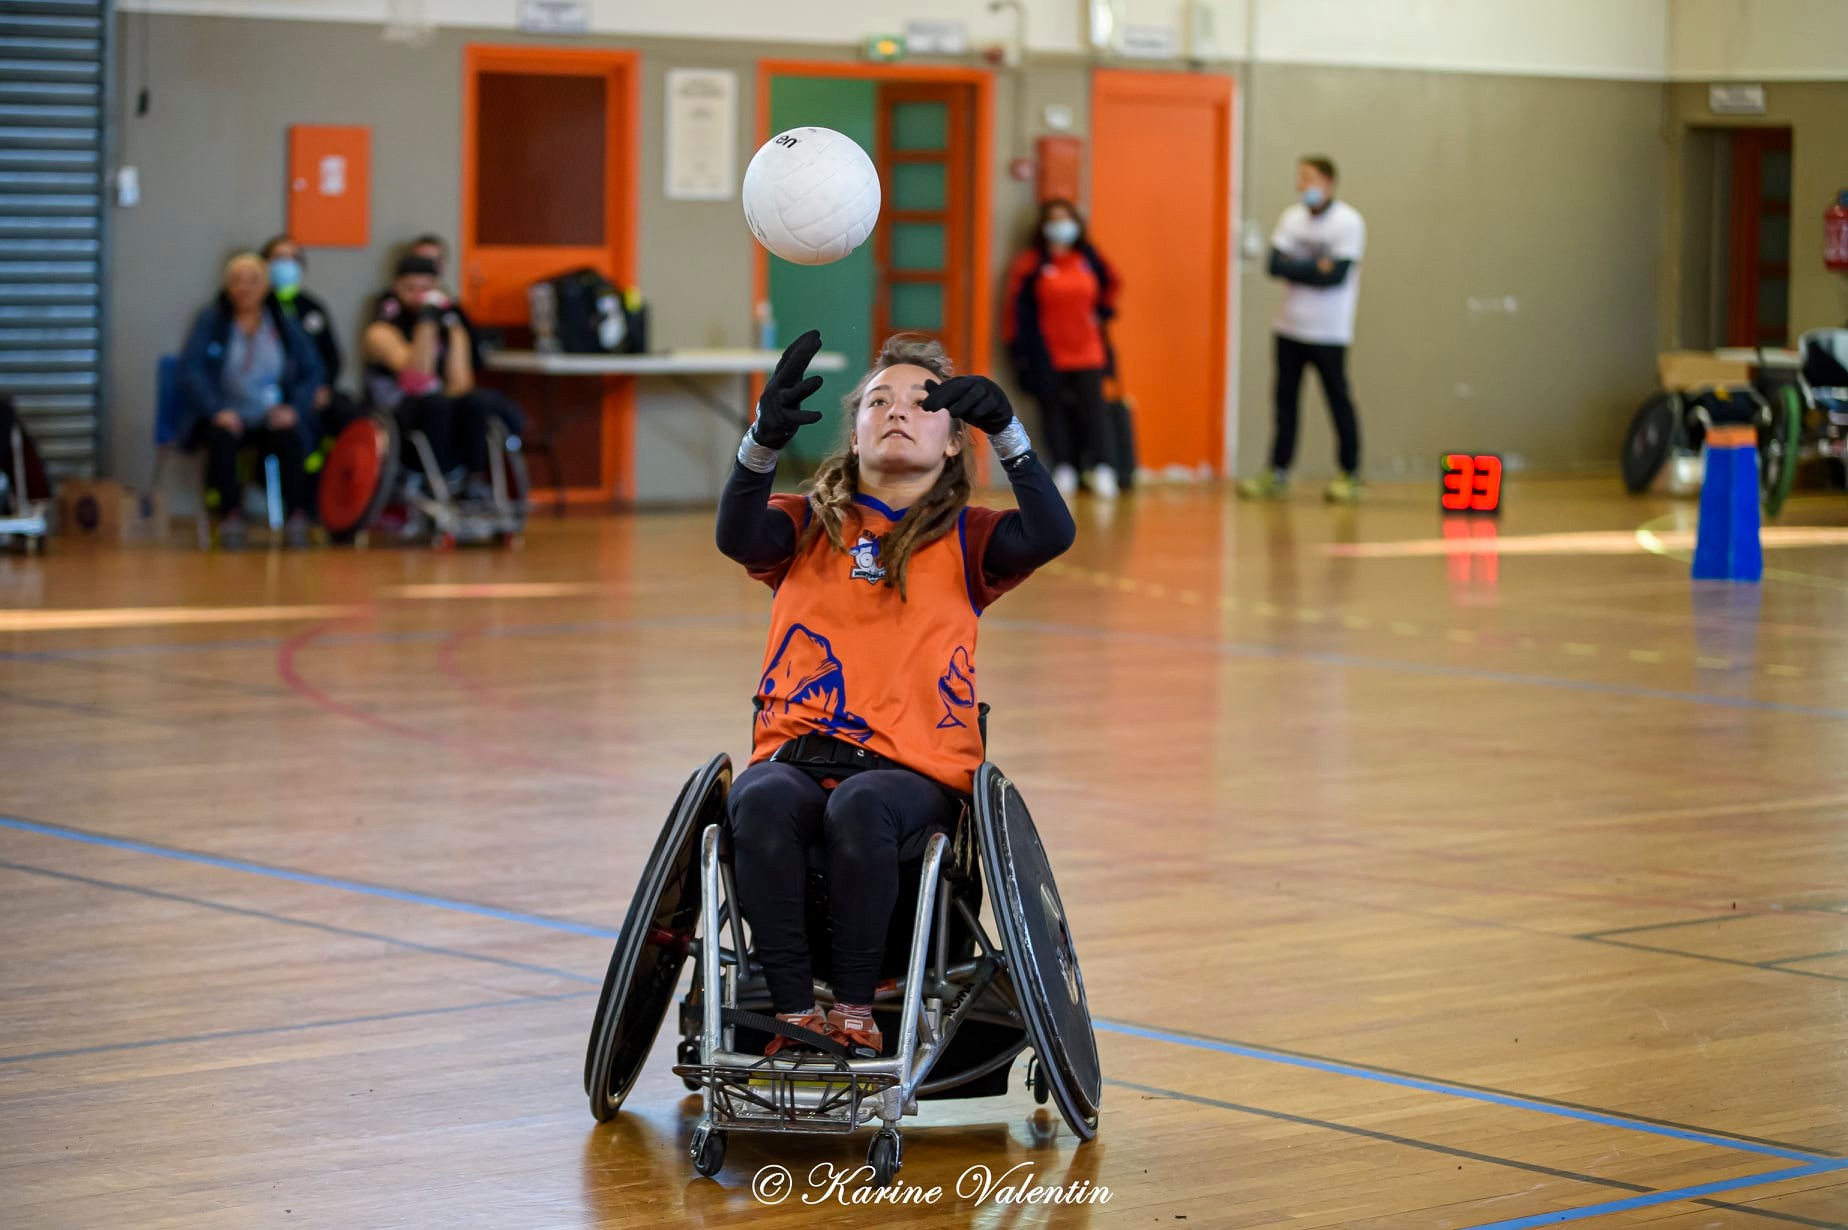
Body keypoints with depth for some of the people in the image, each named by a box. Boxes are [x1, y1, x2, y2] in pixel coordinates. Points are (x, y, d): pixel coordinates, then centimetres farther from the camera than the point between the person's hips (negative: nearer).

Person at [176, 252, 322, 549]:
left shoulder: (283, 323, 9)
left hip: (270, 418, 1)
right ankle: (231, 518, -27)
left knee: (290, 436, -32)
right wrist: (217, 410, -19)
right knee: (221, 436, -35)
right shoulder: (211, 319, 5)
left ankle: (297, 517, -25)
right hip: (228, 415, -1)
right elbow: (190, 370, -5)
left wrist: (295, 407, -10)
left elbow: (313, 371, 8)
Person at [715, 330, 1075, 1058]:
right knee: (763, 805, -34)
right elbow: (739, 537, -6)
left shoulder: (966, 540, 15)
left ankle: (855, 1006, -24)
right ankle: (794, 1011, -30)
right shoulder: (807, 527, 17)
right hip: (795, 754, 1)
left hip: (914, 771, -1)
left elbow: (1050, 535, -6)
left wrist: (1005, 431, -18)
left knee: (860, 807, -36)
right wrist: (764, 441, -25)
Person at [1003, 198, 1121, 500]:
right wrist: (1019, 349, -7)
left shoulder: (1088, 259, 5)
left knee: (1092, 407, -7)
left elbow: (1111, 284, 25)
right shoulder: (1031, 263, -4)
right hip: (1049, 356, -2)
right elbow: (1018, 307, -5)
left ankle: (1103, 469, -11)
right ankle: (1064, 470, 10)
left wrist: (1101, 312, 13)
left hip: (1088, 352, 2)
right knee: (1055, 410, 3)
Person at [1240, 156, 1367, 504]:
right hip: (1290, 327, 5)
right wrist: (1315, 268, -11)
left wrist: (1296, 267, -9)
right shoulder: (1292, 218, 8)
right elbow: (1275, 264, -2)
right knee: (1285, 400, 6)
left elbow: (1337, 275, -17)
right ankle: (1278, 473, 10)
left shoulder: (1348, 222, -9)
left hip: (1329, 331, -5)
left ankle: (1350, 475, 8)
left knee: (1338, 402, 1)